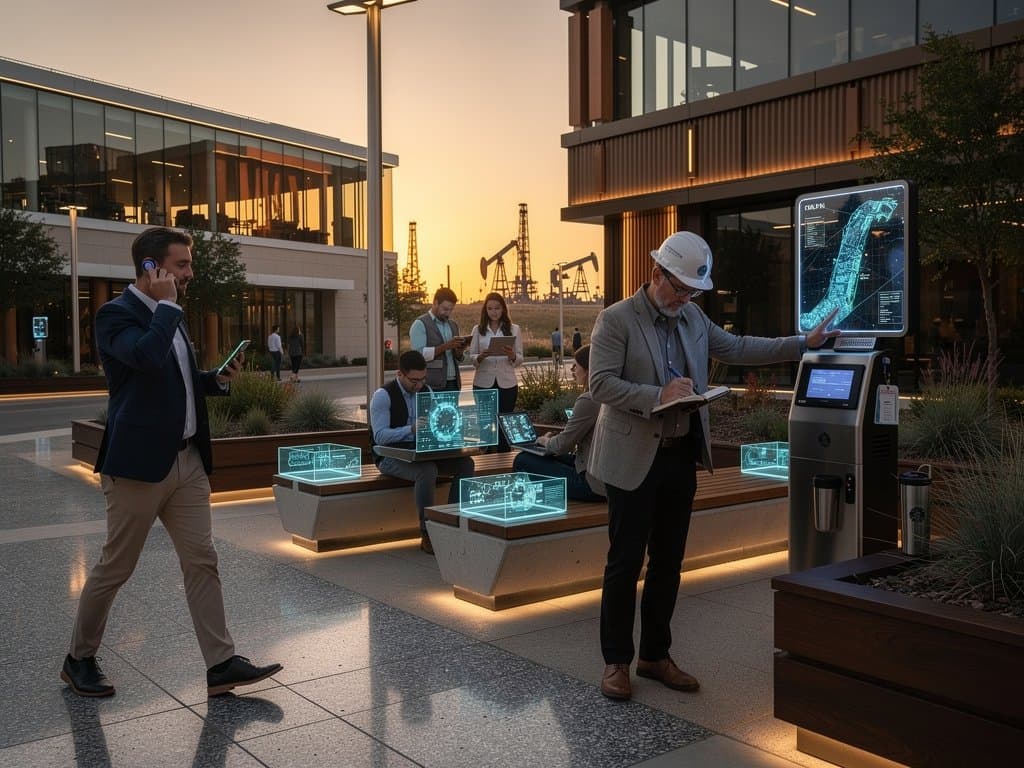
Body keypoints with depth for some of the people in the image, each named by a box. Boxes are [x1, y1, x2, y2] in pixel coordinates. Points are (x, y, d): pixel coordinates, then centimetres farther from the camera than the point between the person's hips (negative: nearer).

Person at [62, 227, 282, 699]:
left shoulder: (166, 314, 15)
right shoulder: (117, 314, -12)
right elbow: (148, 357, -33)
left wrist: (218, 379, 9)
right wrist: (167, 304, -19)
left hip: (187, 460, 8)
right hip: (139, 463, -8)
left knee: (201, 561, 4)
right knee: (115, 567, 5)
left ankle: (221, 664, 8)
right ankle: (79, 659, 25)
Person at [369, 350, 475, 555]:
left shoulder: (426, 391, 7)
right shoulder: (383, 395, -14)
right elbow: (380, 437, -21)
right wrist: (411, 429, -35)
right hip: (390, 457, -6)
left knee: (465, 463, -15)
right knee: (427, 470, -37)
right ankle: (427, 534, -26)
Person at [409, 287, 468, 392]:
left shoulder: (453, 325, 17)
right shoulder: (420, 324, -3)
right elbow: (419, 354, -15)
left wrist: (459, 351, -1)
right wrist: (445, 346, -21)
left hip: (453, 383, 6)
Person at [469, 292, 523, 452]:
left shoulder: (514, 329, 5)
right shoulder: (478, 329, 6)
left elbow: (520, 360, 3)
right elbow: (471, 357, 4)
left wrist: (512, 356, -19)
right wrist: (480, 357, -17)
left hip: (507, 383, 0)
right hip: (483, 383, 0)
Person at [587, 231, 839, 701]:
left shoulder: (693, 318, 11)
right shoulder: (616, 320, -10)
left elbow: (737, 348, 18)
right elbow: (600, 384, -16)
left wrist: (803, 344, 14)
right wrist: (658, 395, -27)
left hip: (681, 456, 7)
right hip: (633, 459, -6)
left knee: (668, 562, 12)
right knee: (625, 562, 1)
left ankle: (655, 656, 26)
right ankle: (616, 661, 15)